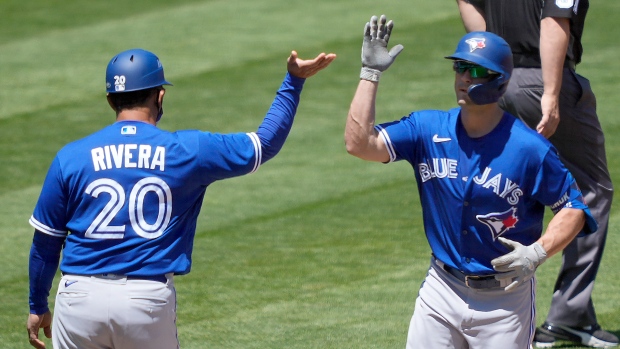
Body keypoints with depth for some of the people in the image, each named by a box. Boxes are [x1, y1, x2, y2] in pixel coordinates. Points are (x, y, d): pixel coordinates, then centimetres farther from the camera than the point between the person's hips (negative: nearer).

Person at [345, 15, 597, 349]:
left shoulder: (530, 148, -13)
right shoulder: (427, 130, -3)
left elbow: (574, 208, -6)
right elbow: (359, 143, -12)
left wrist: (538, 252, -22)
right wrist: (370, 73, -12)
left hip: (505, 299, -3)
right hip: (442, 291, 3)